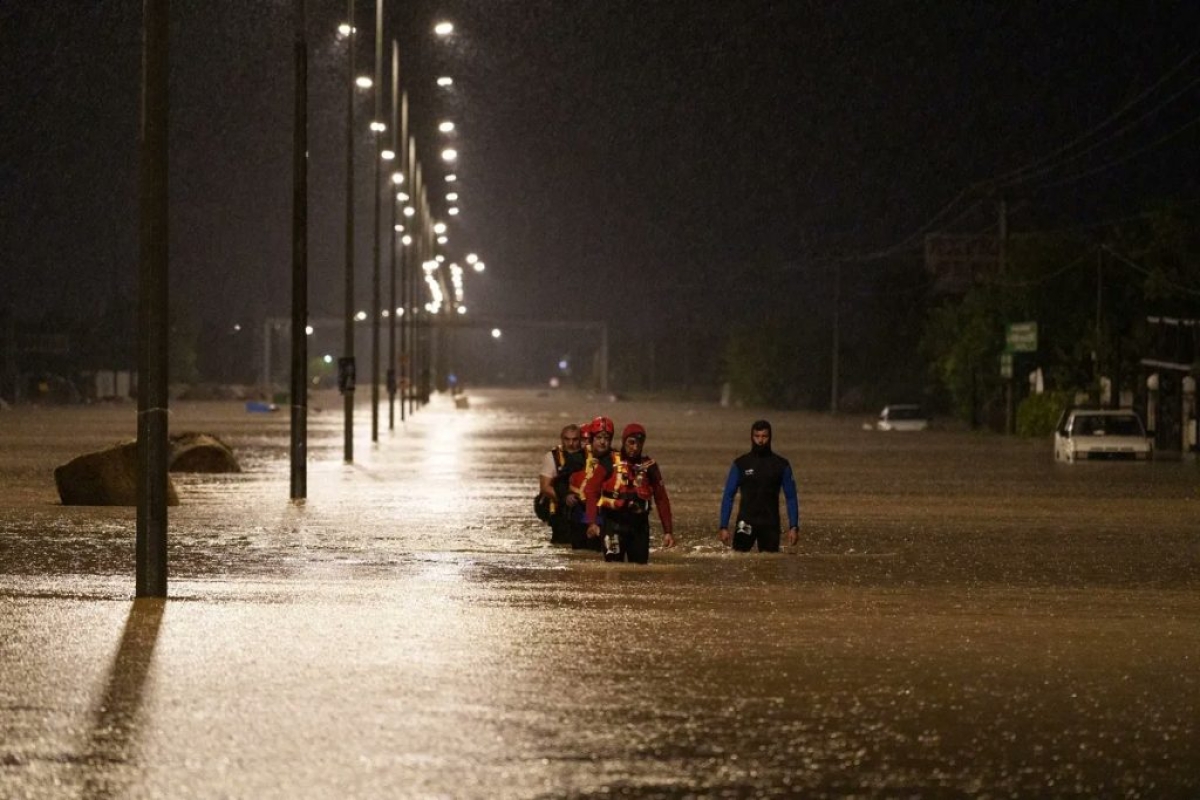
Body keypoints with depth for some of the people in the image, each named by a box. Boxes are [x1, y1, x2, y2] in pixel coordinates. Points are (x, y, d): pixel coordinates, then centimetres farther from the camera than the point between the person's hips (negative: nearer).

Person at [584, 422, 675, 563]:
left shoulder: (649, 466, 6)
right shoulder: (609, 463, -3)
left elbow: (661, 499, 8)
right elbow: (591, 490, -4)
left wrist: (668, 531, 5)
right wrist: (592, 522, -13)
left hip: (640, 523, 3)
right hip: (614, 522, -3)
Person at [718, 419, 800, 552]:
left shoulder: (781, 465, 4)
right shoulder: (740, 464, 3)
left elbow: (791, 498, 6)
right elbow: (728, 496, 5)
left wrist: (794, 527, -3)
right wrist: (724, 527, -3)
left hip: (770, 524, 0)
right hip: (746, 522, 0)